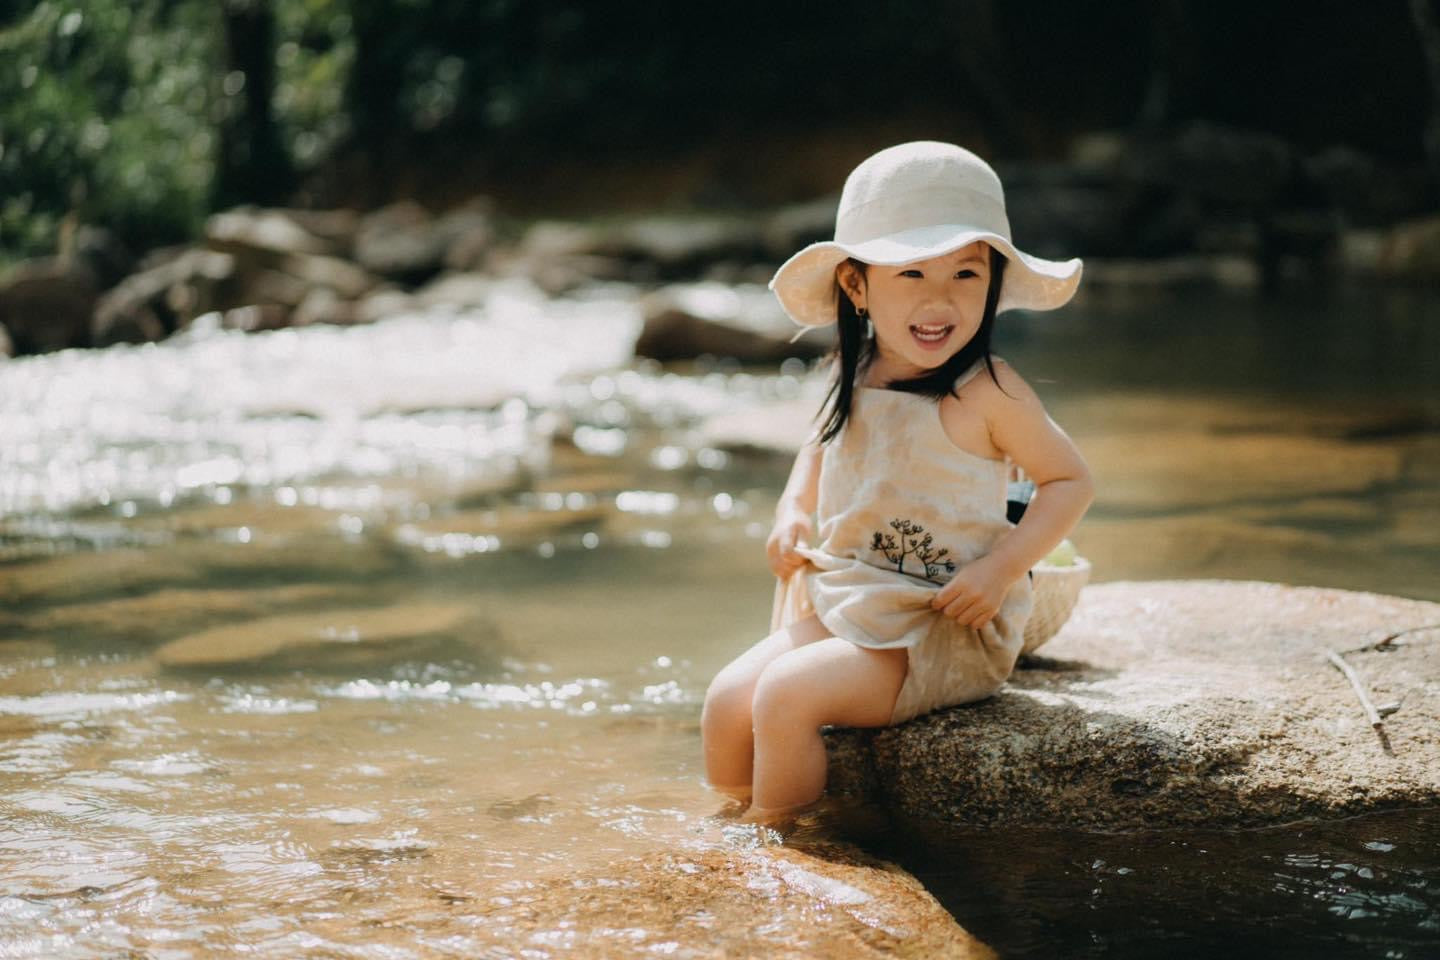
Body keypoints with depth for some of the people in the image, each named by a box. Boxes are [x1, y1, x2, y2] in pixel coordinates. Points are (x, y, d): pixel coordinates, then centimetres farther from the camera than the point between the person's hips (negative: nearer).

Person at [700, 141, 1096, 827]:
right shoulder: (855, 378, 4)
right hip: (837, 609, 7)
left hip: (945, 634, -6)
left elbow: (1070, 480, -7)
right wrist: (792, 512, 7)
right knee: (727, 699, -5)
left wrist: (1001, 569, -18)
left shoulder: (987, 391, -14)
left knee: (786, 695, -22)